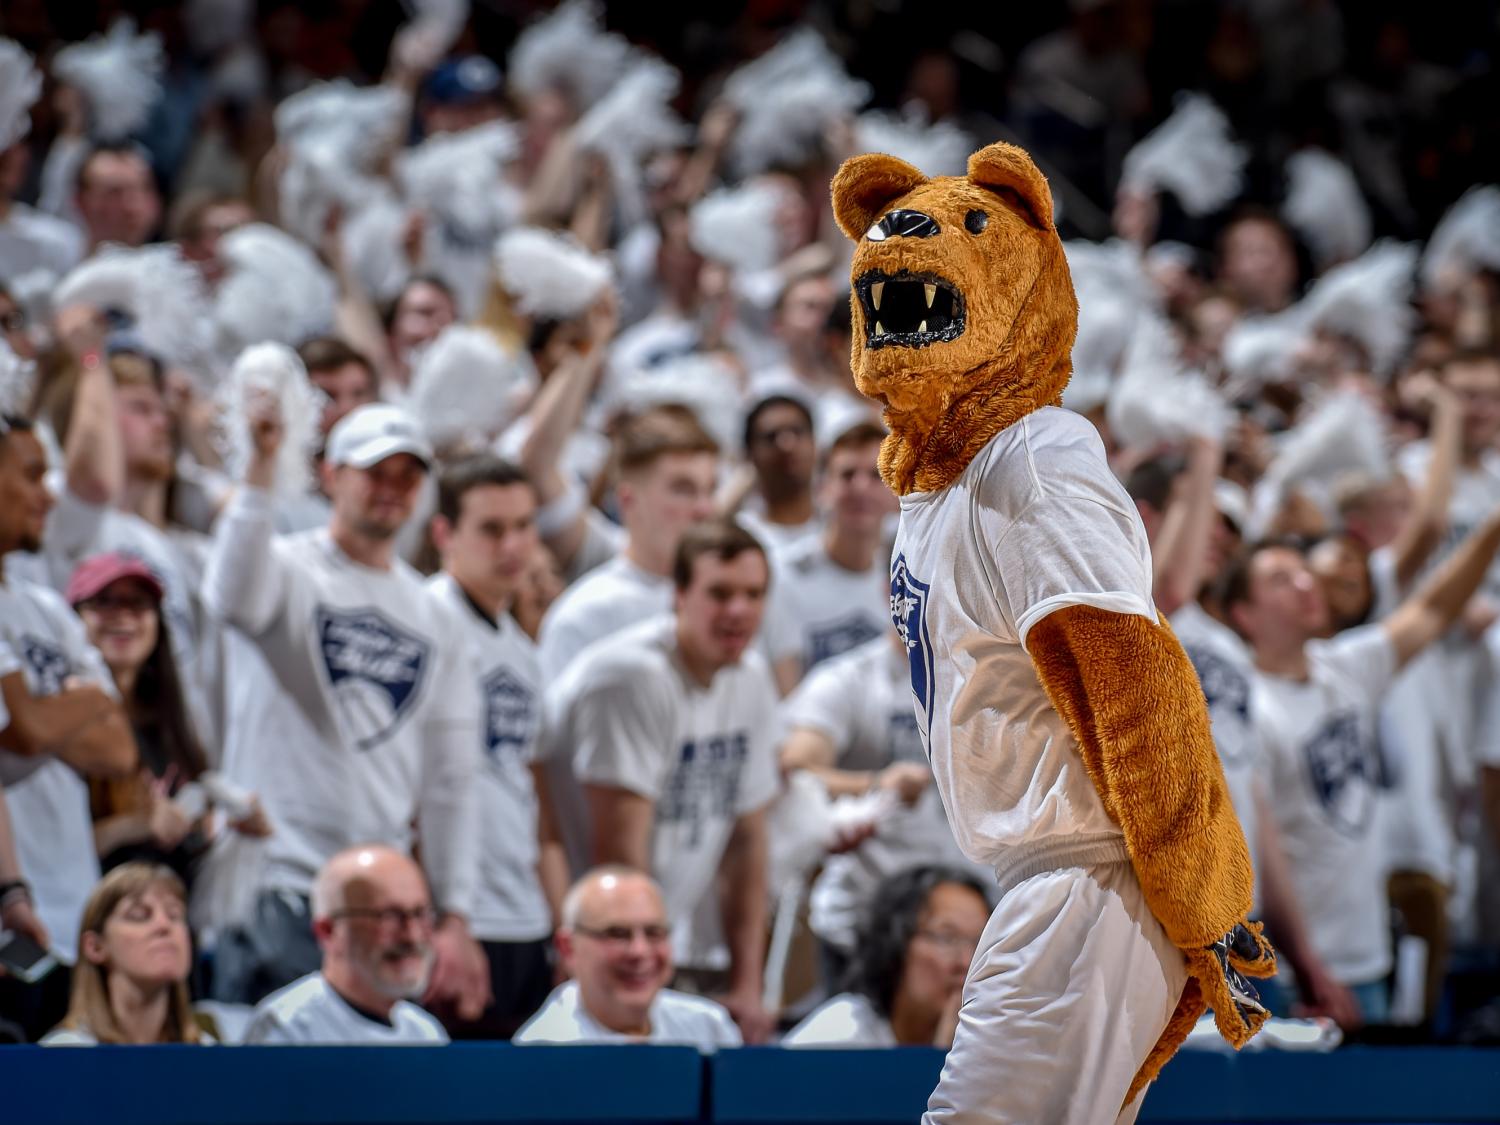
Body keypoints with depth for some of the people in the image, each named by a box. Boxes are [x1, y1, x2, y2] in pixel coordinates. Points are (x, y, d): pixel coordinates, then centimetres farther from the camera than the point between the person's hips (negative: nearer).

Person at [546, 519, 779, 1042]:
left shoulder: (751, 680, 7)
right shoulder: (633, 677, -18)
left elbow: (747, 841, 12)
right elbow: (621, 850, -20)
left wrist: (747, 986, 5)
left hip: (685, 959, 7)